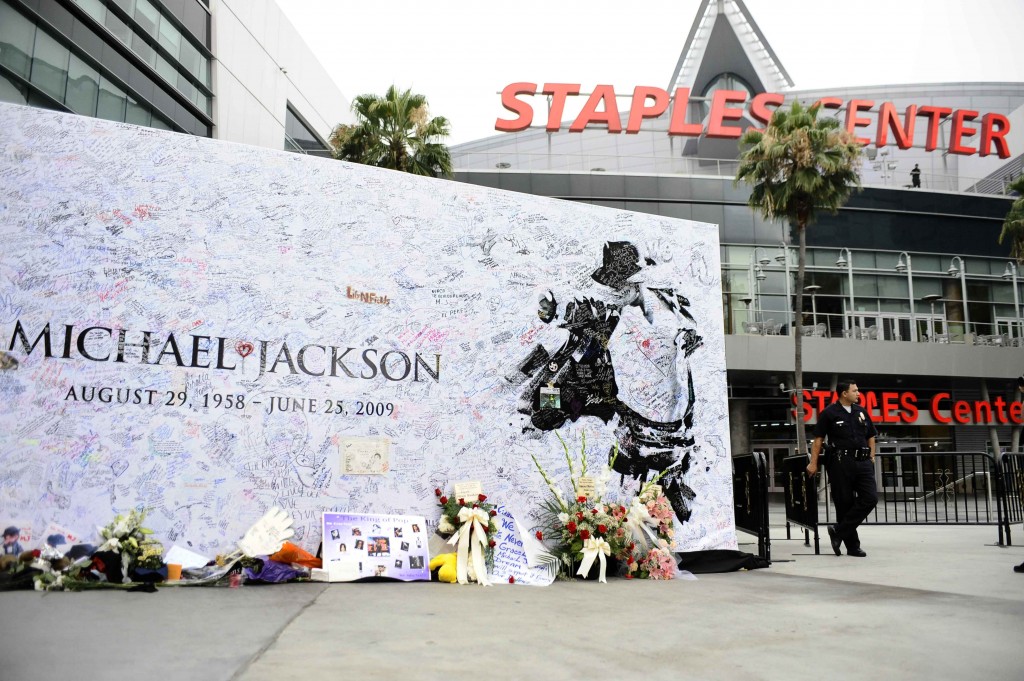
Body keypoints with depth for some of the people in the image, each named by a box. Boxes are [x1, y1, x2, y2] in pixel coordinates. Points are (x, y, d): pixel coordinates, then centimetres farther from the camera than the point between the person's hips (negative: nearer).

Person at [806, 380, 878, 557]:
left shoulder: (861, 411, 13)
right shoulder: (830, 413, -2)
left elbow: (871, 436, 21)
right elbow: (818, 439, -2)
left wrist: (871, 457, 10)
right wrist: (813, 463, -7)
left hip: (862, 462, 5)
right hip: (841, 463, -5)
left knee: (871, 498, -7)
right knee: (845, 503, 0)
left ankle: (839, 530, 2)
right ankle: (852, 546, 11)